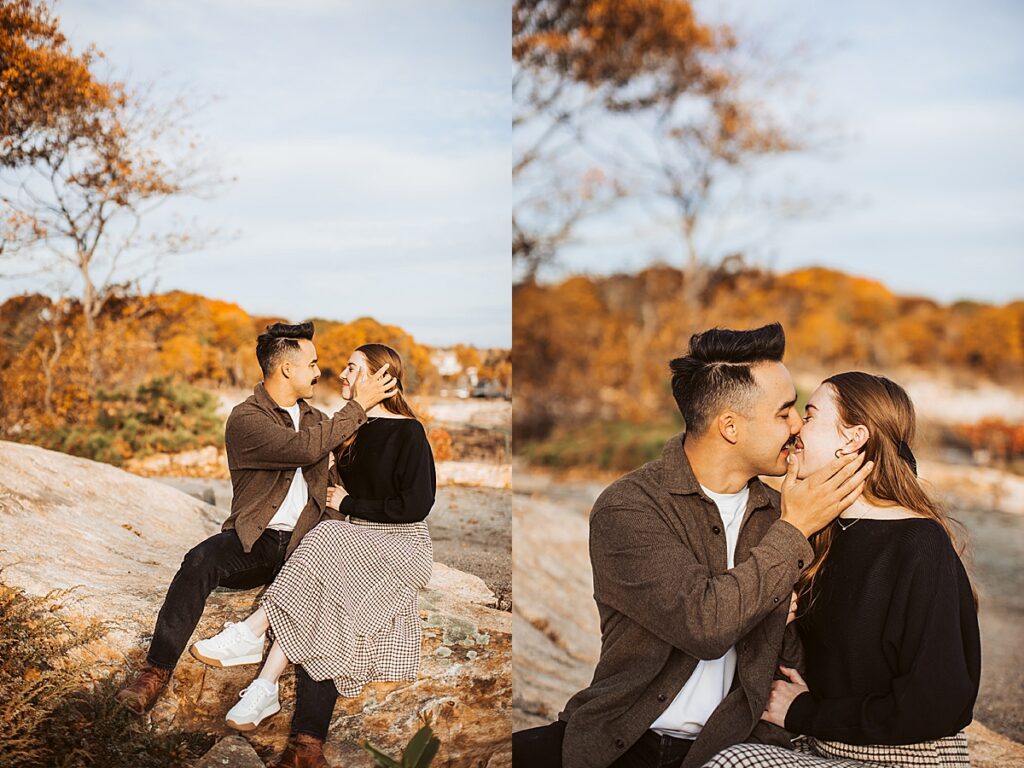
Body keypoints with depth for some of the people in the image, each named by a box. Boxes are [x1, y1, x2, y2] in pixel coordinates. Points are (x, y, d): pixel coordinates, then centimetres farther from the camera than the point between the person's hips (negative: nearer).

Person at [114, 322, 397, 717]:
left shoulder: (316, 418, 17)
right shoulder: (245, 419, -6)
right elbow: (305, 449, -22)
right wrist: (360, 405, -15)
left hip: (304, 545, 5)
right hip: (254, 540, -4)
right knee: (200, 560, -33)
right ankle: (156, 673, -27)